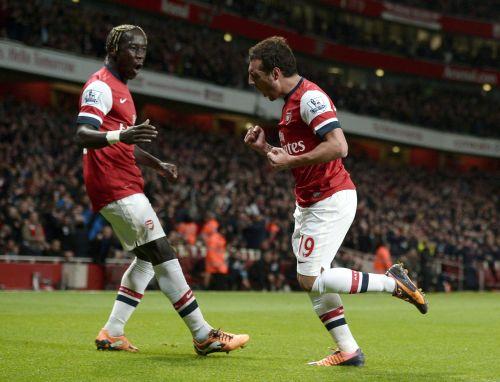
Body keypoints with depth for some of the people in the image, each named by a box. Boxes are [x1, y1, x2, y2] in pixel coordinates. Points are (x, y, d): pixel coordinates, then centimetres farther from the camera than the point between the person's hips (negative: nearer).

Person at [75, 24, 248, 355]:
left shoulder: (120, 89, 22)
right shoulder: (101, 86, -10)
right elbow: (82, 135, -24)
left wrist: (157, 164, 26)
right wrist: (120, 135, -41)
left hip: (125, 185, 11)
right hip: (115, 187, -11)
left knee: (148, 259, 12)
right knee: (163, 255, -11)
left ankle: (112, 333, 14)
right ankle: (203, 335, -8)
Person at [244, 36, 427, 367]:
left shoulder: (310, 97, -16)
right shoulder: (291, 102, 16)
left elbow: (338, 146, -27)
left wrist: (289, 160, -19)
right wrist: (264, 148, 8)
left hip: (331, 200, -10)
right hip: (309, 203, 10)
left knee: (311, 279, -12)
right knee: (312, 281, 7)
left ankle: (393, 282, 0)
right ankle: (349, 351, 12)